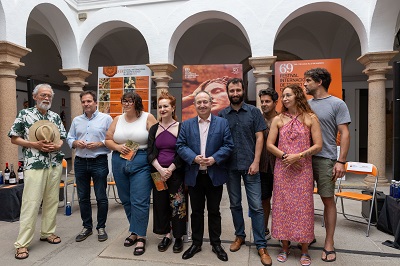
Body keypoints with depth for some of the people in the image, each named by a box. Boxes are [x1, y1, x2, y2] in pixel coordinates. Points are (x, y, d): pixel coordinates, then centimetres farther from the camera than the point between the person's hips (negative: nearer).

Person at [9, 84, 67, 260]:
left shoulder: (55, 117, 9)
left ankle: (48, 232, 26)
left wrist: (57, 146, -9)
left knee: (52, 201, 11)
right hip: (34, 165, -4)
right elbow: (14, 139, -1)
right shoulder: (24, 114, -2)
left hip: (55, 164, 5)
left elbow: (62, 138, 13)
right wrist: (35, 144, -15)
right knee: (31, 203, -4)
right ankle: (22, 243, 7)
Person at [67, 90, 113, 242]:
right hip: (80, 162, 5)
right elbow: (69, 138, 13)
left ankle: (101, 227, 20)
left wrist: (99, 144, -19)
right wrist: (75, 143, -8)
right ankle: (87, 227, 28)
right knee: (83, 197, 13)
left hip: (99, 162, -4)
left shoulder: (106, 118, -3)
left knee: (101, 197, 4)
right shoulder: (76, 120, 12)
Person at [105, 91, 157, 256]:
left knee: (139, 201, -5)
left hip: (141, 163, -5)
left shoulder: (148, 118, -2)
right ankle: (135, 231, 30)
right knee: (126, 200, 13)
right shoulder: (118, 119, 11)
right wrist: (118, 147, -6)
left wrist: (140, 149, -15)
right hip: (119, 163, 5)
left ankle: (140, 236, 8)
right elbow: (108, 140, 12)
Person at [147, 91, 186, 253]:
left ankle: (178, 238, 20)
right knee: (160, 203, 10)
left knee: (177, 204, 3)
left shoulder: (180, 128, -5)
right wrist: (160, 169, -11)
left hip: (176, 172, -4)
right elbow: (150, 153, 3)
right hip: (158, 173, 4)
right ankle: (166, 235, 27)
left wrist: (170, 170, -14)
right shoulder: (154, 129, 7)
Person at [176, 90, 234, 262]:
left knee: (214, 211, 12)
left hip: (215, 175, -1)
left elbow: (228, 145, -5)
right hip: (194, 175, 2)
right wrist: (194, 158, -17)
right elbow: (180, 145, -1)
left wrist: (214, 158, -19)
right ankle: (196, 243, 30)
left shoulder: (222, 123, 1)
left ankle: (216, 244, 28)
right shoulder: (186, 124, 6)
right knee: (196, 211, 14)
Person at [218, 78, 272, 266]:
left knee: (256, 206, 0)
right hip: (230, 166, 2)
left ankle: (261, 246, 11)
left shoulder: (254, 112, 1)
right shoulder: (222, 115, 5)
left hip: (249, 165, -2)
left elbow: (259, 138, -1)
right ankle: (240, 236, 31)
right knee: (235, 204, 13)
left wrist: (256, 162, -10)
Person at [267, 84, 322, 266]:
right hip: (282, 169, 2)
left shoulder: (310, 118, 1)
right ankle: (285, 247, 21)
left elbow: (318, 145, -3)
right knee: (282, 206, 6)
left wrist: (298, 156, -15)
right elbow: (269, 144, 2)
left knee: (303, 207, 2)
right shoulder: (278, 119, 6)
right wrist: (286, 156, -11)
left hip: (303, 169, -1)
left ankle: (304, 251, 18)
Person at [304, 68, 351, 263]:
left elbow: (345, 134, -5)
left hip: (325, 160, -4)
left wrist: (341, 161, -13)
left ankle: (329, 243, 17)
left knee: (328, 200, 4)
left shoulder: (337, 104, -2)